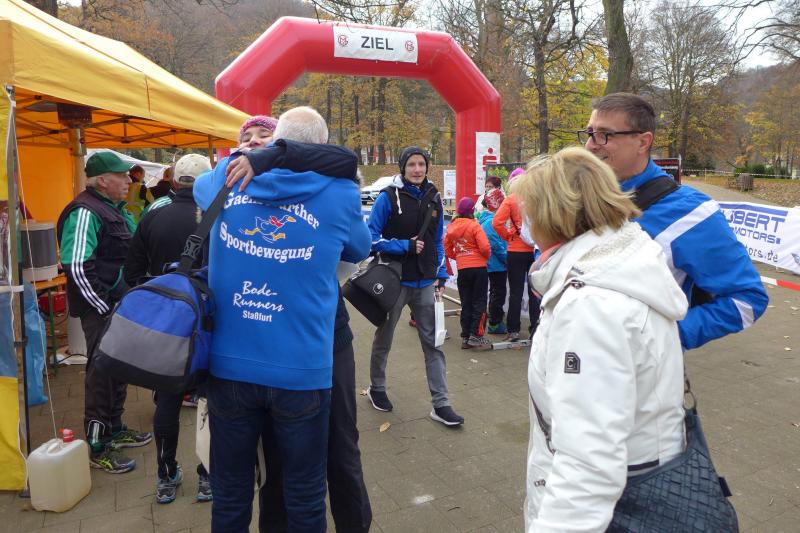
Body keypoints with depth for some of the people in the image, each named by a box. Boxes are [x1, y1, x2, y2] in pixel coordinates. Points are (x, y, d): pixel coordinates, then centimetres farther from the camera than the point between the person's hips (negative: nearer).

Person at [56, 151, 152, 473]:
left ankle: (115, 429, 35)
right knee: (101, 375, -1)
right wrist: (105, 308, -20)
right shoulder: (85, 213, -17)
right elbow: (76, 267, -25)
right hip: (100, 310, -10)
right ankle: (98, 449, 12)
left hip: (120, 305, 10)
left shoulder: (115, 209, 14)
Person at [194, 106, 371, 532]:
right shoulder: (339, 193, -5)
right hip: (301, 370, -2)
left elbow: (201, 185, 26)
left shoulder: (229, 177, 1)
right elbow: (359, 251, 14)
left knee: (230, 492, 18)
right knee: (304, 494, 14)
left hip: (230, 366, 3)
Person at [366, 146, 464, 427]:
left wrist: (441, 275, 5)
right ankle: (376, 388, 36)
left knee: (433, 342, 2)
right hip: (394, 280, -3)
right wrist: (405, 246, -17)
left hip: (425, 283, 4)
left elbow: (438, 241, 11)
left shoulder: (433, 198, 5)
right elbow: (372, 237, -10)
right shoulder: (389, 197, -10)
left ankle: (440, 404, 9)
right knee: (384, 338, 15)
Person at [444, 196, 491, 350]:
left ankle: (466, 337, 16)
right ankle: (476, 336, 1)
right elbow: (485, 247, -16)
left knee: (466, 304, 12)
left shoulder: (451, 228, 4)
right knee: (479, 303, 4)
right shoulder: (474, 225, -10)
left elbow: (447, 251, 9)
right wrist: (488, 255, 3)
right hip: (478, 268, -4)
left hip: (462, 269, 4)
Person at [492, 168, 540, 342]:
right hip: (536, 250, 2)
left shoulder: (511, 199, -7)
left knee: (516, 293, 6)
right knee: (535, 291, 11)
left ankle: (513, 330, 9)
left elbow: (497, 223, -16)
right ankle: (535, 328, 15)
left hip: (516, 251, -2)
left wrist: (508, 236, -2)